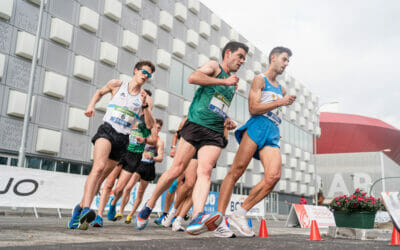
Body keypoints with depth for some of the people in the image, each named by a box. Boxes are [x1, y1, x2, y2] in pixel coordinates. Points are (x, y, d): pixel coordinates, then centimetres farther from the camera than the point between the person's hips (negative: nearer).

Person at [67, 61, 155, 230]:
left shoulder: (145, 98, 9)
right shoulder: (117, 84, 9)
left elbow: (150, 125, 0)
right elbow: (100, 92, 27)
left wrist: (145, 106, -15)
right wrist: (91, 105, 10)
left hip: (123, 139, 3)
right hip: (107, 130, -3)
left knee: (101, 179, 4)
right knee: (99, 167, -29)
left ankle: (80, 207, 21)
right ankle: (86, 209, -40)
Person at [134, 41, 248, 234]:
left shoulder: (233, 84, 28)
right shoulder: (214, 66, 8)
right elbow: (193, 77, -13)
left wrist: (226, 122, 19)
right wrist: (224, 81, -7)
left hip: (215, 134, 5)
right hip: (196, 125, -5)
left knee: (205, 171, -18)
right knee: (176, 170, -7)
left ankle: (197, 218, -38)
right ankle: (148, 207, 12)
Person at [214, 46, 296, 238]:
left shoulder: (281, 89, 30)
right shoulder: (260, 79, 7)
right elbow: (253, 108, -6)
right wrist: (280, 102, -7)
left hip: (273, 134, 6)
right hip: (257, 127, -6)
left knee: (273, 176, -16)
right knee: (236, 172, -11)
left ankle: (239, 214, -9)